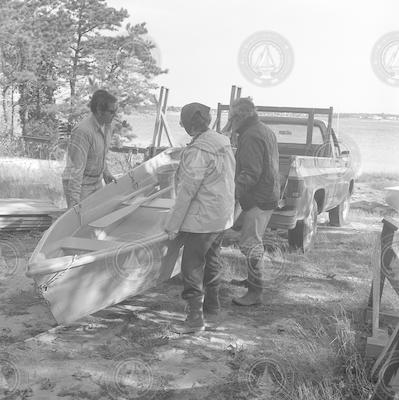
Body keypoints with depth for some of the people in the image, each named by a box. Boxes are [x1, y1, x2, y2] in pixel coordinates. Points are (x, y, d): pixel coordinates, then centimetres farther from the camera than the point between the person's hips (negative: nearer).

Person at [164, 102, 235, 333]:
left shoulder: (197, 152, -21)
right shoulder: (224, 143, 7)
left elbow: (187, 191, -20)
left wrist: (173, 225, -13)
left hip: (202, 219, -9)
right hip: (223, 218, 9)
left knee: (192, 267, -2)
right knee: (212, 263, 21)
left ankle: (195, 318, -1)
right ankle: (212, 309, 33)